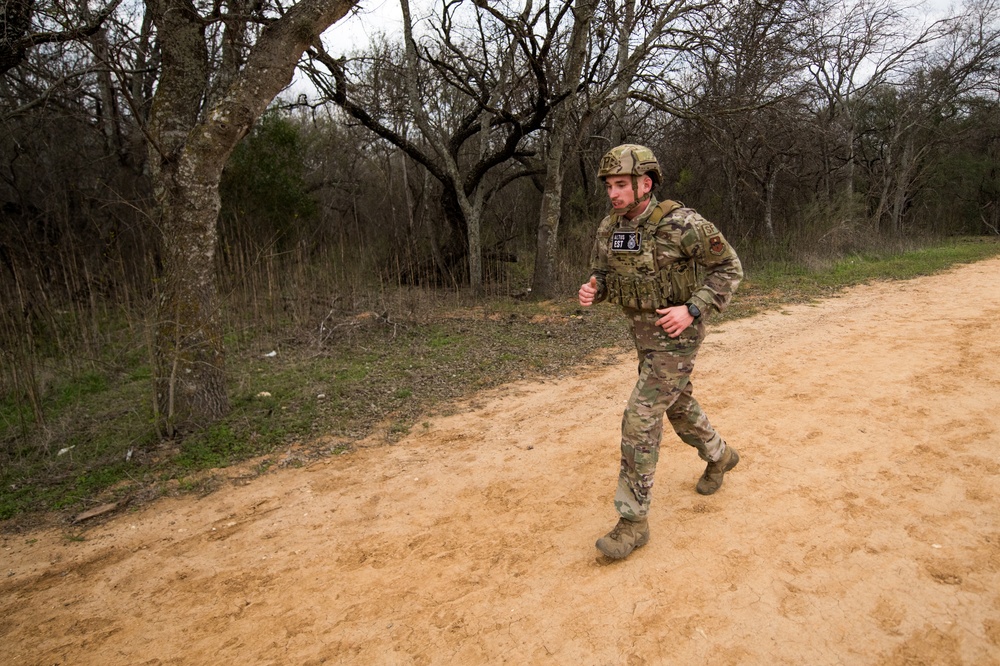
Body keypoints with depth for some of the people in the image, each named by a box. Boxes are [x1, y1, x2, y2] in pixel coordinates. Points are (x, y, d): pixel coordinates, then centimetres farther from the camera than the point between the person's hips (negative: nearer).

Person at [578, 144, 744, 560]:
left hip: (677, 335, -7)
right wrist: (591, 291, -12)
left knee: (640, 420, -13)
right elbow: (602, 273, 12)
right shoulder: (609, 228, -1)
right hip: (643, 334, 8)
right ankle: (719, 456, 53)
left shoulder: (682, 224, -21)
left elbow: (729, 268, -13)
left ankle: (634, 519, -3)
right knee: (679, 406, 24)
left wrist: (691, 310, -24)